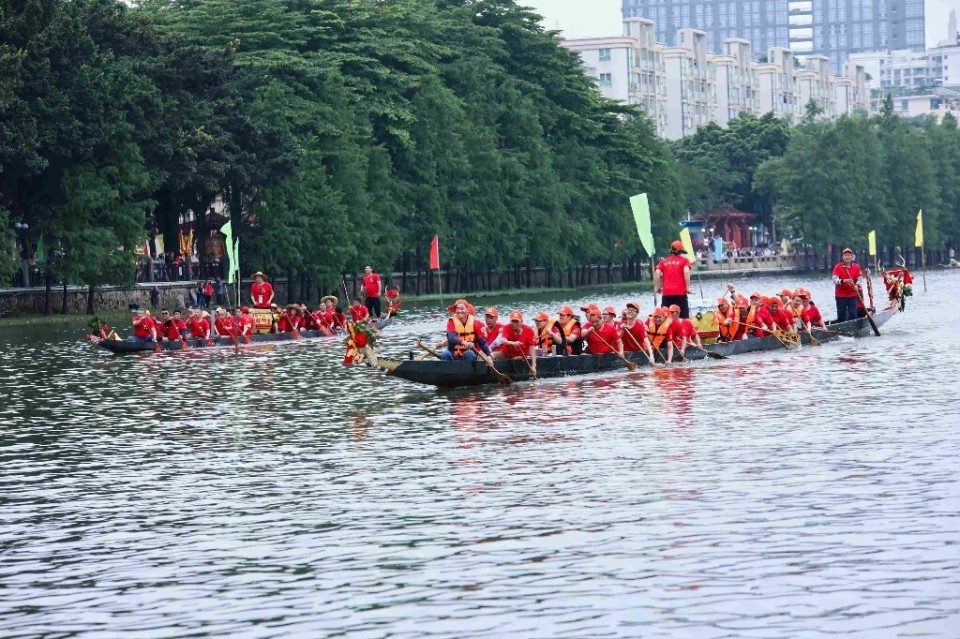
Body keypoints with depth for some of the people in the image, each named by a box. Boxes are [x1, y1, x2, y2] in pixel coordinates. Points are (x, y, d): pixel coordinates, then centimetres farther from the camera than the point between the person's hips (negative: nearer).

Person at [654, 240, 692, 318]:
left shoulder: (664, 261, 13)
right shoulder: (684, 260, 5)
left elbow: (657, 273, 1)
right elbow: (686, 272, -11)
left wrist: (657, 287, 7)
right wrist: (688, 287, -8)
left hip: (666, 293, 3)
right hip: (680, 292, -3)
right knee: (684, 318, -2)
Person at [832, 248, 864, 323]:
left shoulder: (856, 267, 4)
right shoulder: (838, 267, -5)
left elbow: (860, 278, -2)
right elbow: (835, 279, -17)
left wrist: (857, 285, -24)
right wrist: (843, 281, -36)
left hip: (852, 295, 2)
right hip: (840, 295, -2)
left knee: (853, 314, 0)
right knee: (841, 314, 2)